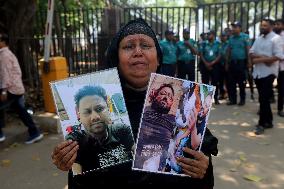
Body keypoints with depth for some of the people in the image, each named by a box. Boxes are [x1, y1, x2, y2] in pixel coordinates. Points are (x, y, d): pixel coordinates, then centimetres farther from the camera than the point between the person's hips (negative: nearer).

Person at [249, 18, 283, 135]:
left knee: (263, 99, -7)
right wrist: (261, 56, -12)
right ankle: (268, 121, 24)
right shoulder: (259, 39, 15)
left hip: (268, 73, -7)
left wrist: (260, 59, -17)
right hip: (257, 72, 7)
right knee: (264, 99, 13)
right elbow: (251, 53, 8)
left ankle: (262, 124, 3)